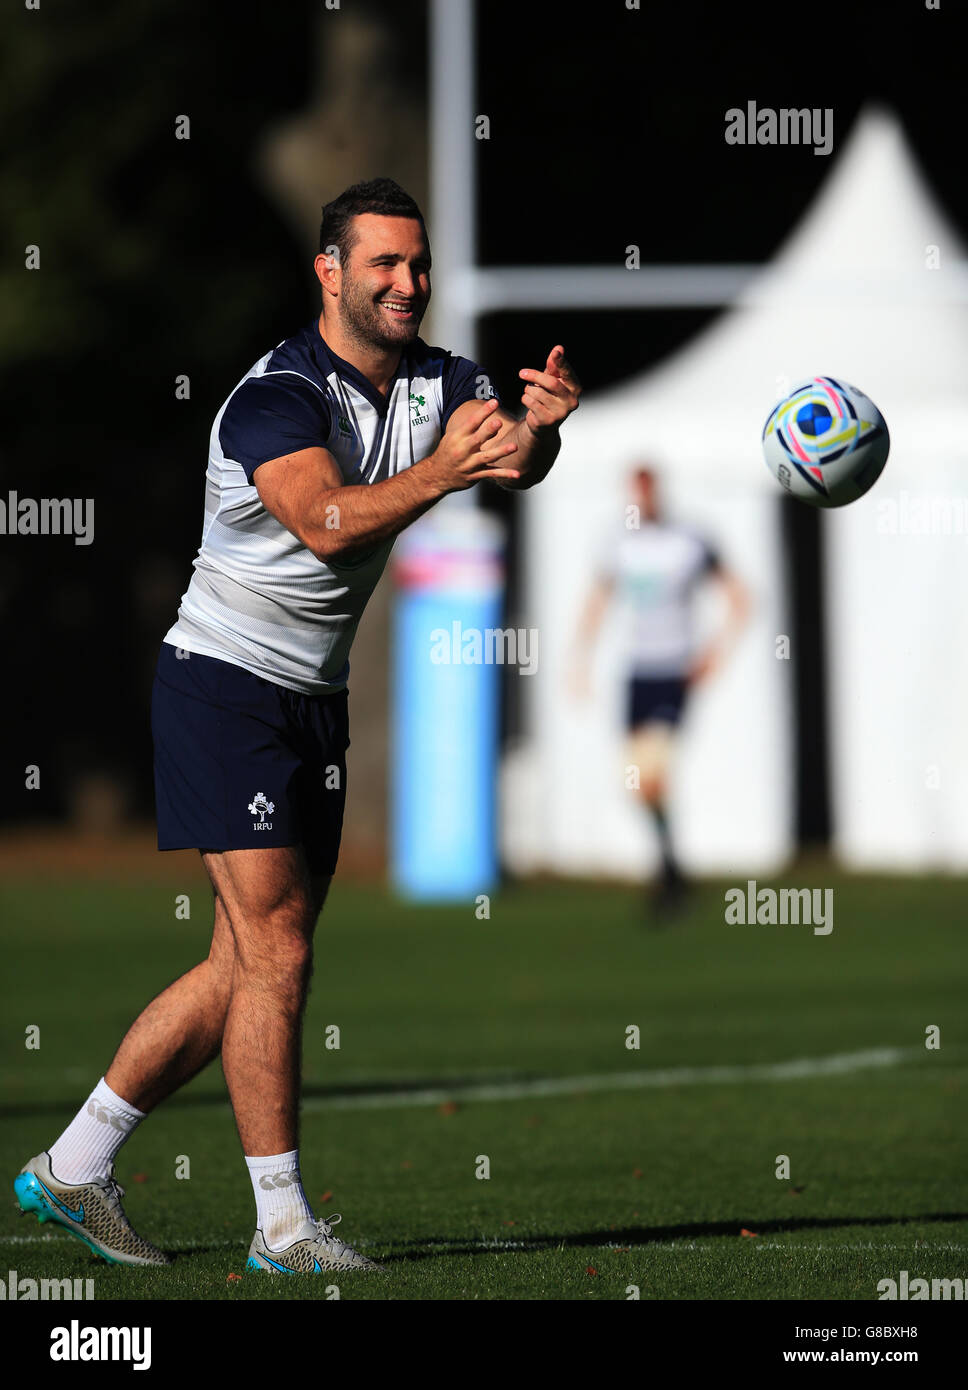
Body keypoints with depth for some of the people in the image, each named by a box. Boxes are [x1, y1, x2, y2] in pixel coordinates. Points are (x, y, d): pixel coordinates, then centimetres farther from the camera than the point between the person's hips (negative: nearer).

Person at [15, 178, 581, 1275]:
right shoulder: (279, 395, -20)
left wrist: (539, 426, -34)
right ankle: (283, 1226, -5)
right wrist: (441, 470, -48)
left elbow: (513, 462, -12)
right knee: (276, 952, -11)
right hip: (224, 683, -8)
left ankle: (71, 1169, 19)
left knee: (246, 967, 9)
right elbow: (325, 522, -36)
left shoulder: (437, 384, 3)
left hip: (314, 702, 8)